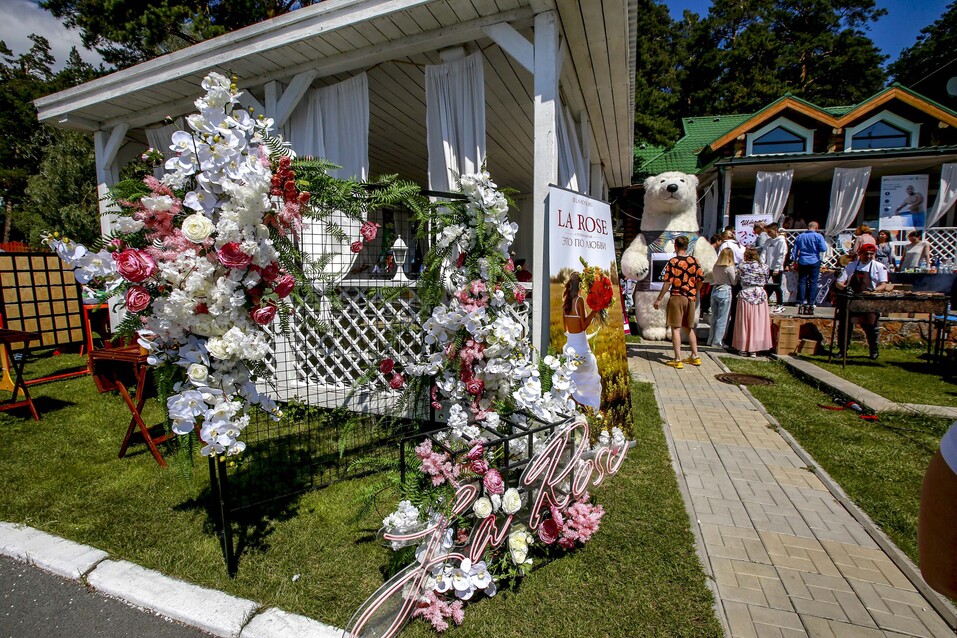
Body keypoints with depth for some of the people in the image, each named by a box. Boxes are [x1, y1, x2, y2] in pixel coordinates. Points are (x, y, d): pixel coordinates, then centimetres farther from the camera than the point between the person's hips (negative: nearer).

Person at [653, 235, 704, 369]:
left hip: (677, 297, -5)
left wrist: (659, 299, -8)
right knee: (690, 328, 19)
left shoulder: (673, 262, -11)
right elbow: (701, 280, 6)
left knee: (676, 329, 0)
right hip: (690, 298, 5)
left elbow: (668, 282, -14)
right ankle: (695, 357, 24)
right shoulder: (694, 261, 4)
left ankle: (678, 360, -1)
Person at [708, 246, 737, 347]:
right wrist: (737, 274, 12)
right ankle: (717, 342, 4)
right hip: (725, 291, -6)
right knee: (722, 319, 2)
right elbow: (734, 282, -3)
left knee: (714, 317, 14)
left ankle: (711, 340, 20)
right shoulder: (729, 267, -12)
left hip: (715, 290, 6)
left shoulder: (715, 266, 4)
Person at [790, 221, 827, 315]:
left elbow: (794, 250, 9)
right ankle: (810, 304, 0)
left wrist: (794, 261, 14)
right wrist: (816, 248, 11)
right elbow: (823, 249, -9)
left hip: (802, 262, 3)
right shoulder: (818, 236, -4)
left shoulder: (800, 236, 8)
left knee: (802, 282, 4)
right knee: (813, 283, 1)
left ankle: (801, 303, 0)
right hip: (814, 262, -3)